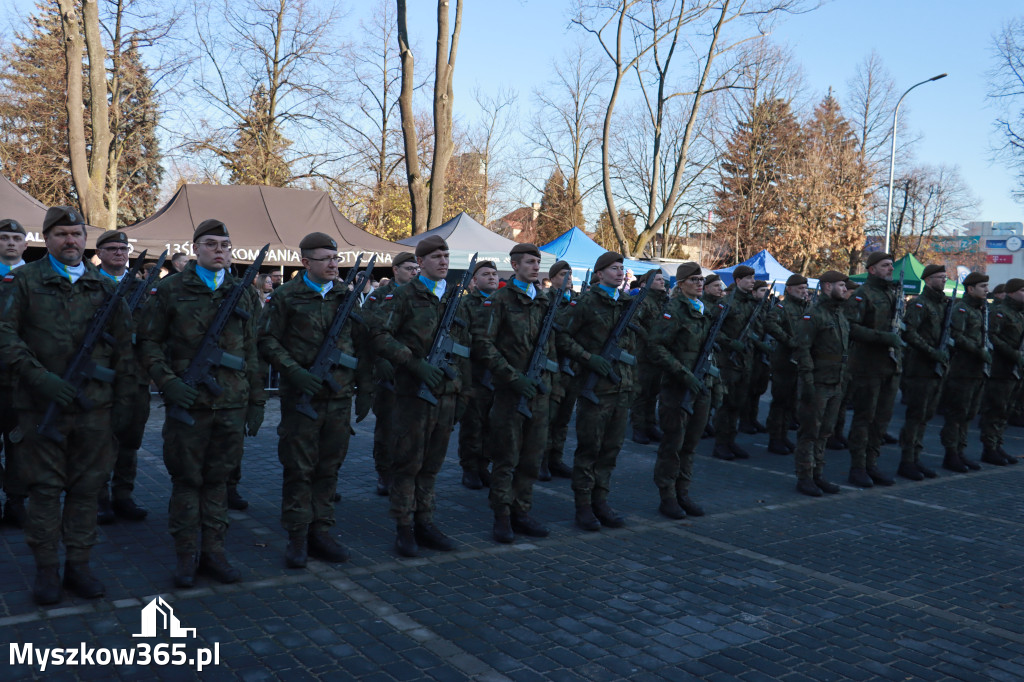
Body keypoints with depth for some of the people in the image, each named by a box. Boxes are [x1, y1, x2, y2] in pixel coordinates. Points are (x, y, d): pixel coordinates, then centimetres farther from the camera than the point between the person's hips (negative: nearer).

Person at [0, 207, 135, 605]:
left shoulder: (104, 287, 11)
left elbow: (123, 346, 13)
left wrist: (123, 397, 9)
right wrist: (41, 377, -18)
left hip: (95, 406, 3)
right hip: (42, 406, -2)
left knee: (87, 488, 7)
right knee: (45, 489, 5)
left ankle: (79, 565, 18)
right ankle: (46, 570, 16)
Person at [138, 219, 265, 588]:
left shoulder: (244, 293, 11)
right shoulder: (171, 290, 1)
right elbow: (149, 342, 2)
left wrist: (257, 400, 10)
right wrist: (168, 382, -13)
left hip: (232, 403, 3)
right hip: (189, 401, -3)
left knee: (218, 478, 10)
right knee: (186, 479, 5)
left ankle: (213, 550, 21)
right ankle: (186, 555, 16)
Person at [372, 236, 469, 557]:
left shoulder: (455, 297, 13)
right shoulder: (405, 296, -3)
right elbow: (381, 337, -9)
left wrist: (463, 388, 14)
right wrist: (416, 364, -19)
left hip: (446, 393, 5)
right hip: (413, 392, -5)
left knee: (432, 463, 11)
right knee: (408, 462, 1)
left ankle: (424, 523, 22)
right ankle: (404, 528, 11)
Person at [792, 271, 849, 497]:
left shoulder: (842, 317, 16)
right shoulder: (812, 315, -12)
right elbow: (802, 349, -18)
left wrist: (844, 380, 18)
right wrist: (807, 382, -21)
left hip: (836, 385, 8)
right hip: (818, 384, -8)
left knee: (824, 433, 14)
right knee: (809, 433, -1)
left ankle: (818, 474, 23)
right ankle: (804, 478, 6)